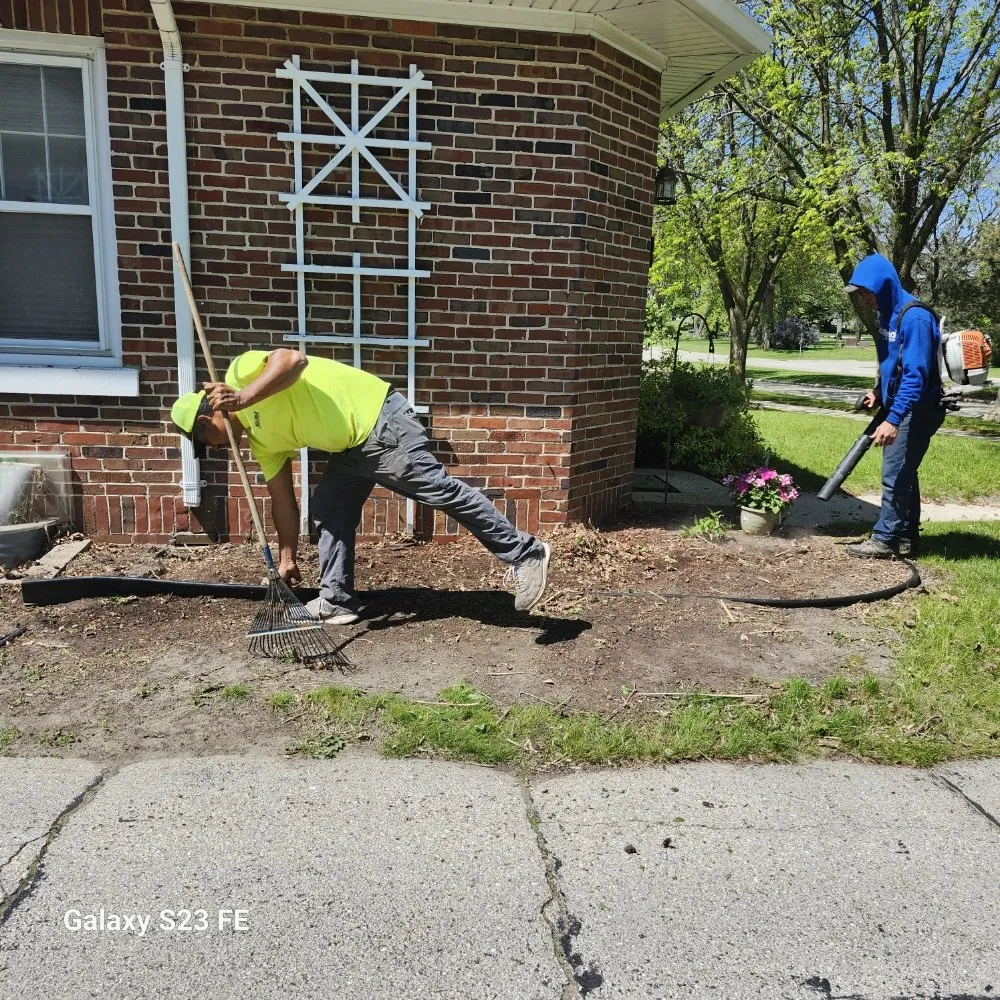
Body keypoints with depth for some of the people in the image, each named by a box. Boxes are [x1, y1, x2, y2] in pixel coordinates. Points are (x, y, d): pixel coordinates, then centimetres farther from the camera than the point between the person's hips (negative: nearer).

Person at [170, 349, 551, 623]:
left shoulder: (240, 373, -7)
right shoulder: (260, 440, 16)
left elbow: (293, 359, -27)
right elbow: (282, 499, 20)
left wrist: (244, 398, -32)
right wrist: (287, 557, 21)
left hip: (379, 420, -10)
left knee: (439, 489, -12)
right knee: (329, 509, 9)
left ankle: (525, 554, -7)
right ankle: (336, 601, 16)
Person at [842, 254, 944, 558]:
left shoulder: (915, 318, -22)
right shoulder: (888, 314, 8)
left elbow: (916, 375, -28)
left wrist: (893, 419, -33)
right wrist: (878, 391, 7)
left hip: (916, 411, -10)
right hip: (899, 406, 10)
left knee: (895, 475, -5)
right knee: (903, 473, 13)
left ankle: (885, 540, 3)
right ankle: (905, 538, 21)